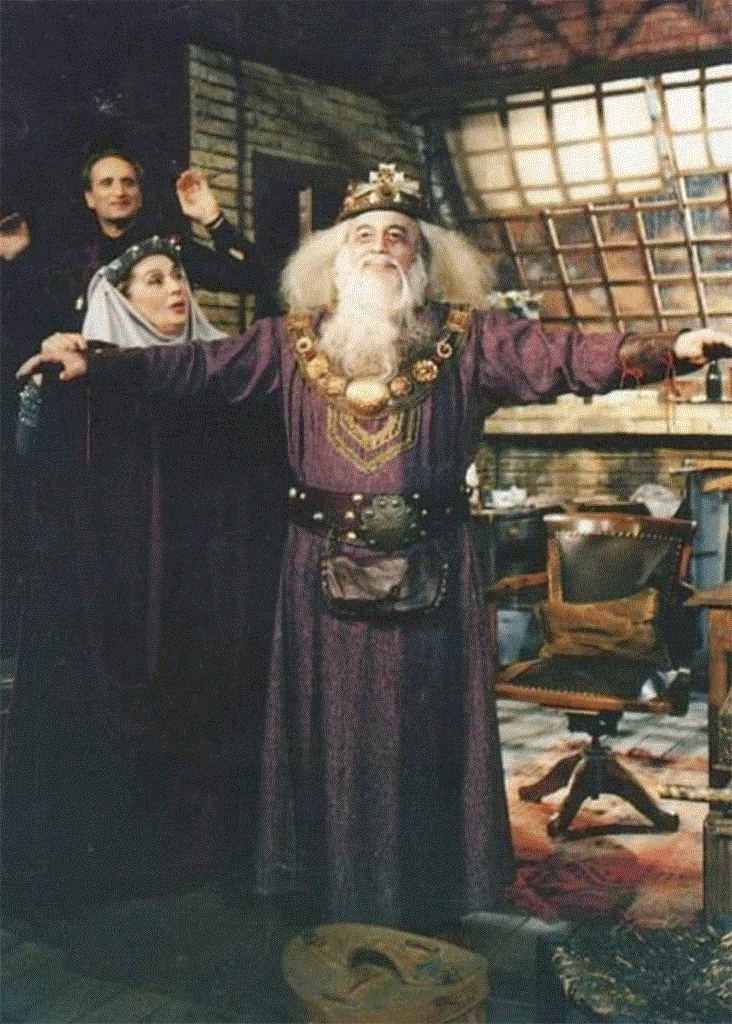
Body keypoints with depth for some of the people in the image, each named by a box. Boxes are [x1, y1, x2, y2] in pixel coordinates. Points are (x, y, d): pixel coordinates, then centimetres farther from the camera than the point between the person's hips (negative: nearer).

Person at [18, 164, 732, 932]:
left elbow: (562, 357, -9)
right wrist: (94, 362, -14)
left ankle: (427, 904, 26)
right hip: (325, 572, 1)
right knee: (332, 735, 9)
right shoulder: (293, 341, 6)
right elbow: (194, 367, -1)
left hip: (429, 572, -1)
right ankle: (337, 903, 27)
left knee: (423, 735, 8)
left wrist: (667, 349, -24)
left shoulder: (466, 337, 2)